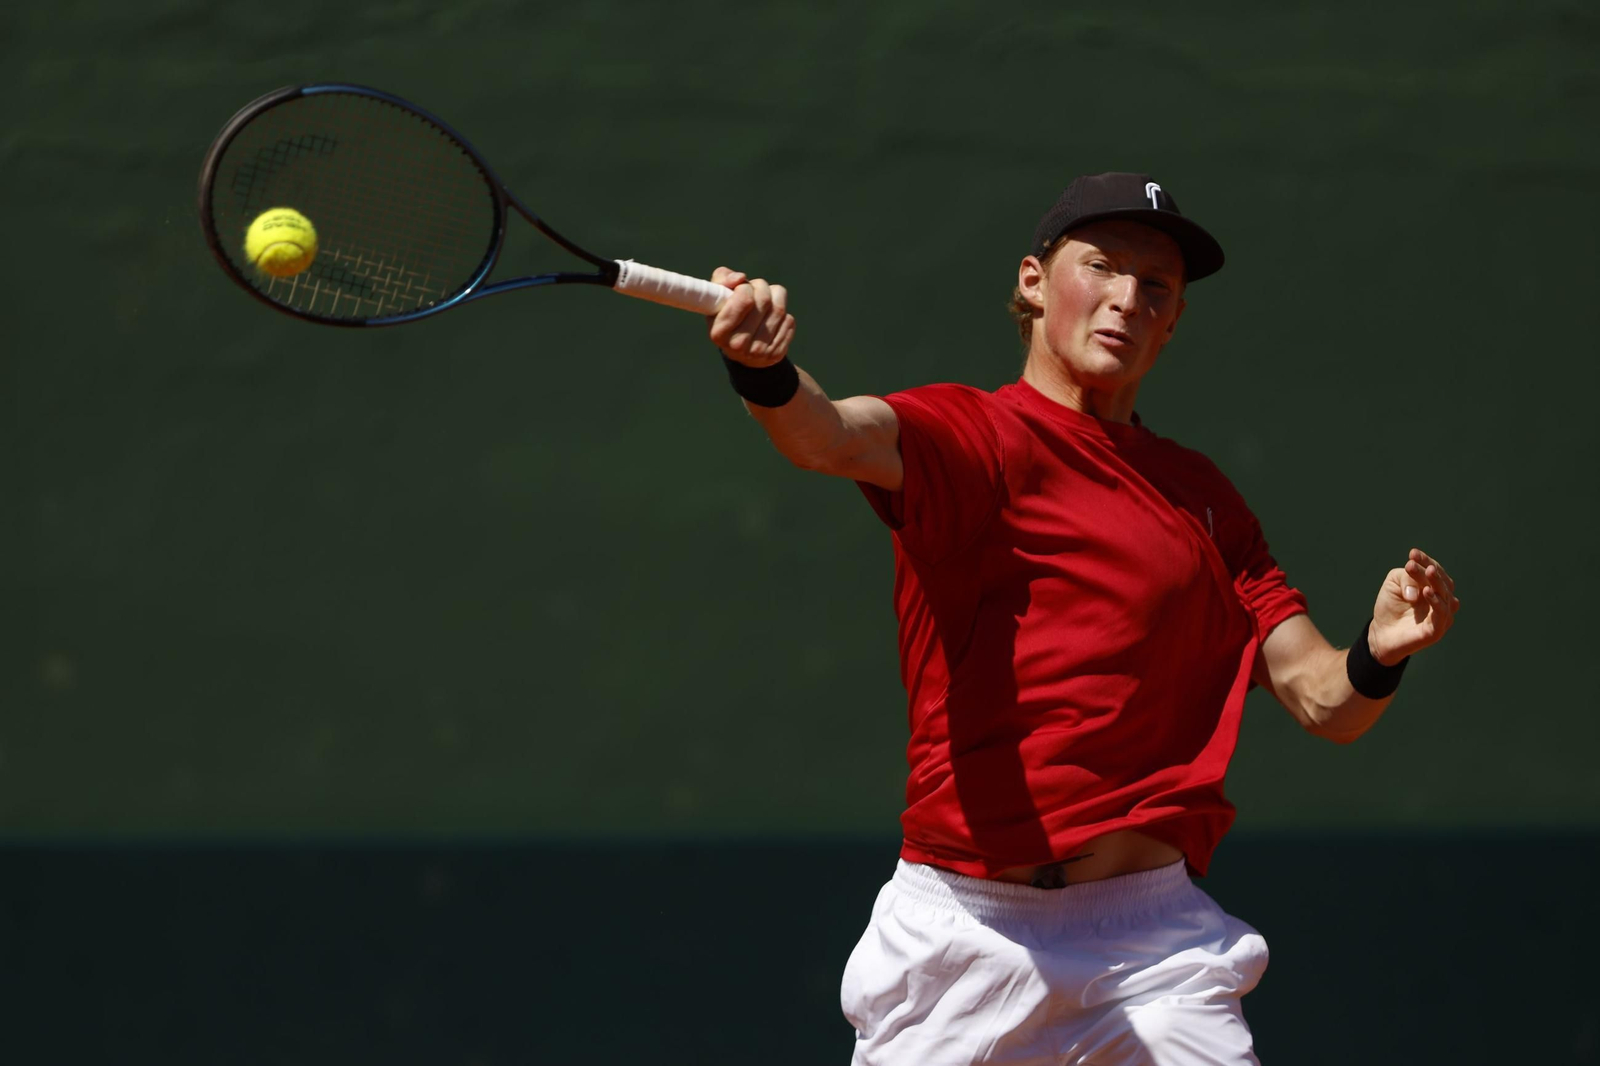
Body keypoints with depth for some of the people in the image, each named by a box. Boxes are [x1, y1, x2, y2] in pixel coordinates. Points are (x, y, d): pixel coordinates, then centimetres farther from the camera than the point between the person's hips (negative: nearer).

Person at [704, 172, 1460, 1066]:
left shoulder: (1205, 498, 15)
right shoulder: (964, 434, 0)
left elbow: (1322, 703, 11)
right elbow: (832, 436, -23)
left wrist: (1380, 656, -13)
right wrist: (767, 372, -46)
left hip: (1155, 938, 3)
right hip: (963, 926, -3)